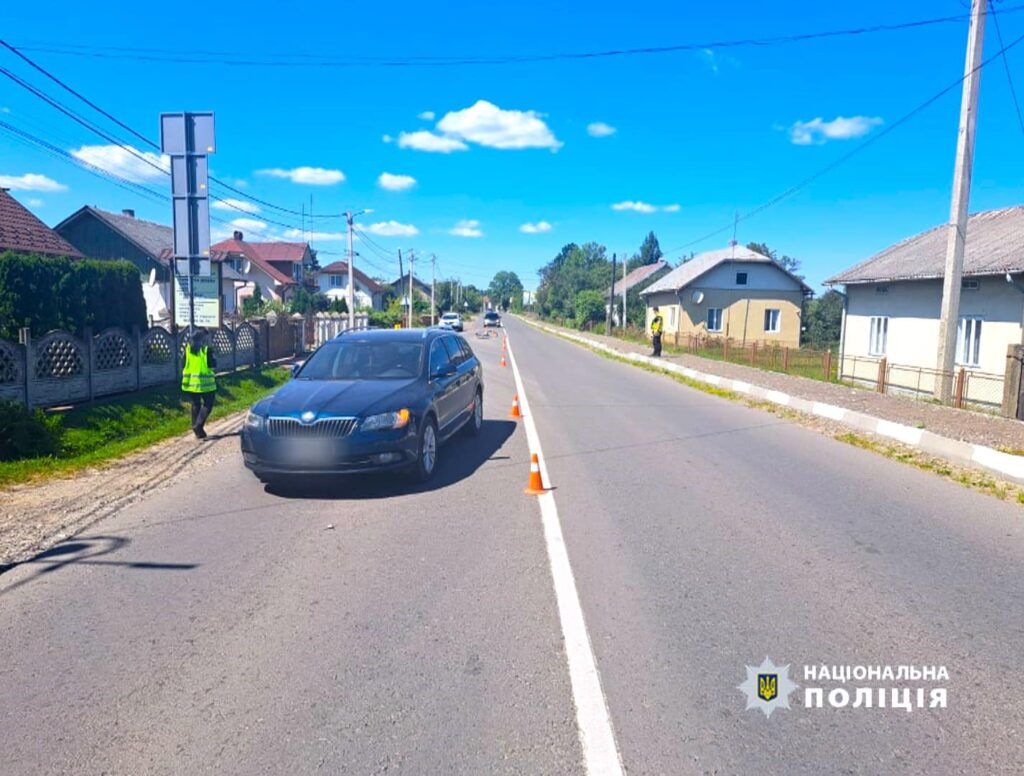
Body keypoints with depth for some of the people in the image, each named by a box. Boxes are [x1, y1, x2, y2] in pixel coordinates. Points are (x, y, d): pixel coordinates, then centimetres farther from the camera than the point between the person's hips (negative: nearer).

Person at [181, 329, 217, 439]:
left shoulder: (188, 349, 6)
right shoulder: (206, 349, -10)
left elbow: (183, 365, 9)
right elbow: (213, 365, -9)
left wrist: (184, 378, 19)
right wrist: (213, 358, 8)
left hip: (190, 381, 6)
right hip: (204, 381, -5)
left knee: (195, 405, 14)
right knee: (207, 405, 4)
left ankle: (197, 430, 17)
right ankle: (198, 425, -13)